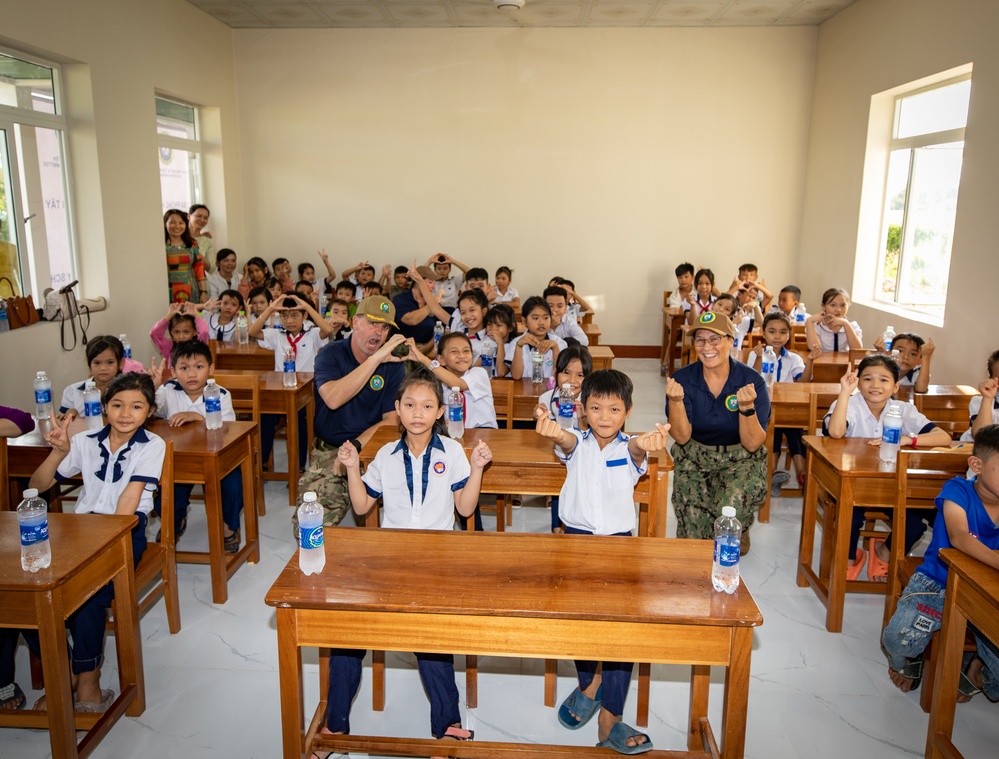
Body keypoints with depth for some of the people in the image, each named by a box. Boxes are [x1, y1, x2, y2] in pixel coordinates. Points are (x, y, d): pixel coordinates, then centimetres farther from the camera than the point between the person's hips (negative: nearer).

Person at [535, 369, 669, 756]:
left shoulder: (629, 449, 0)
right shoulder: (577, 444, 2)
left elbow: (636, 449, -25)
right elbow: (565, 440, -22)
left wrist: (646, 444, -51)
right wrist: (551, 430, -48)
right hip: (576, 536, 1)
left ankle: (609, 718, 3)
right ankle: (589, 683, 16)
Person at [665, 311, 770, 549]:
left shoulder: (751, 381, -11)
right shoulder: (682, 379, -8)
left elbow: (753, 444, -13)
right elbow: (681, 437, -12)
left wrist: (747, 407, -30)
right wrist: (676, 400, -28)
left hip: (740, 460, 0)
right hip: (693, 460, 1)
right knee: (694, 533, -19)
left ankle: (739, 532, 8)